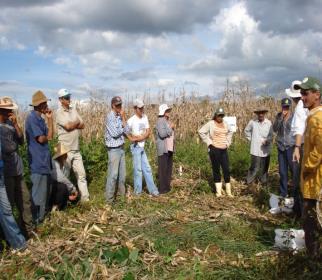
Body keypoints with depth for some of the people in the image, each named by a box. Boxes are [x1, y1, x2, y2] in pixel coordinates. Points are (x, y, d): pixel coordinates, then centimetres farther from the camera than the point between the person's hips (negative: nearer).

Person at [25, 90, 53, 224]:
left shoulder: (39, 118, 11)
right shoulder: (32, 118, -18)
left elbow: (50, 136, 8)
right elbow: (41, 139, -21)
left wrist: (50, 119, 1)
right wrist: (47, 137, 1)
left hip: (44, 159, 9)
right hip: (38, 161, -9)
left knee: (46, 187, 20)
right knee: (39, 190, 0)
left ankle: (45, 210, 34)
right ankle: (37, 218, 11)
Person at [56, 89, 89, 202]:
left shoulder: (73, 110, 11)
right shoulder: (59, 112, -9)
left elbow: (82, 125, 5)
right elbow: (68, 127, -20)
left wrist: (72, 125, -12)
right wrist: (77, 122, -2)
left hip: (76, 149, 6)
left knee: (81, 174, 8)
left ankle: (85, 198, 14)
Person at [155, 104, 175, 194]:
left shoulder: (167, 121, 16)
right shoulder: (160, 121, -12)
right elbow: (162, 134, -25)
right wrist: (170, 128, -14)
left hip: (169, 148, 9)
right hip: (163, 149, -9)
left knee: (169, 168, 13)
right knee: (163, 169, -6)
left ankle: (167, 186, 22)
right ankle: (162, 188, -1)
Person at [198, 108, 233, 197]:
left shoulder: (225, 124, 11)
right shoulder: (211, 123, -6)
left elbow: (229, 133, 29)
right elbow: (201, 131, -10)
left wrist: (228, 142, 16)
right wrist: (209, 142, -11)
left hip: (224, 150, 5)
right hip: (214, 149, -5)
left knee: (226, 170, 2)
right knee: (216, 170, 3)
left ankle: (228, 191, 11)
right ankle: (218, 191, 11)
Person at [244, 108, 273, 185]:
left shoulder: (269, 123, -3)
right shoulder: (252, 122, -4)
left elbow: (271, 135, -1)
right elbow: (246, 131, 13)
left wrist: (267, 140, -19)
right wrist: (251, 139, 7)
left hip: (265, 150, 2)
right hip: (255, 150, -2)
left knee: (264, 168, 12)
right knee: (254, 167, -5)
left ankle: (264, 181, 27)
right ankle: (248, 182, 7)